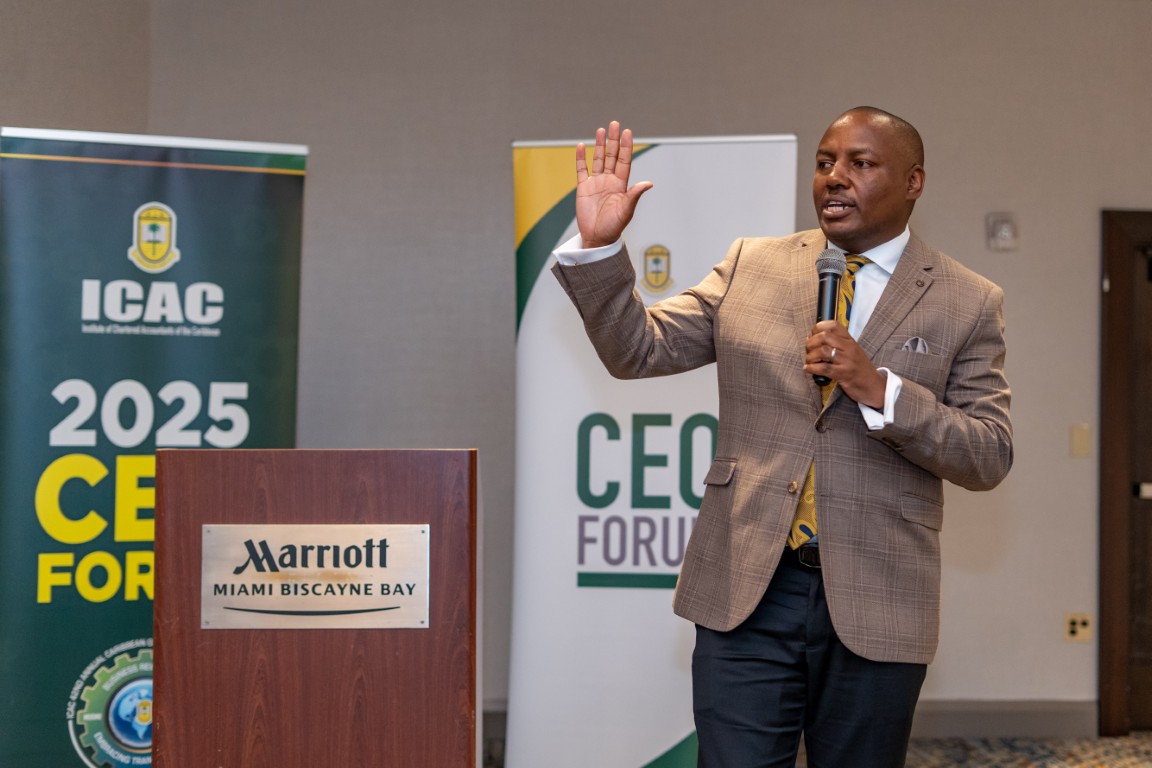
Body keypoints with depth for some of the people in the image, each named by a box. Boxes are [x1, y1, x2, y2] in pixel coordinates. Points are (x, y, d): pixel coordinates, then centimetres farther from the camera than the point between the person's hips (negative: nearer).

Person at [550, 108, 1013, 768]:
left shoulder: (969, 303, 2)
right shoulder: (752, 266, 8)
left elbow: (990, 459, -3)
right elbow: (638, 350, 6)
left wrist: (879, 390, -17)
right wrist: (598, 245, -9)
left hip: (873, 605, 0)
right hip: (746, 589, 1)